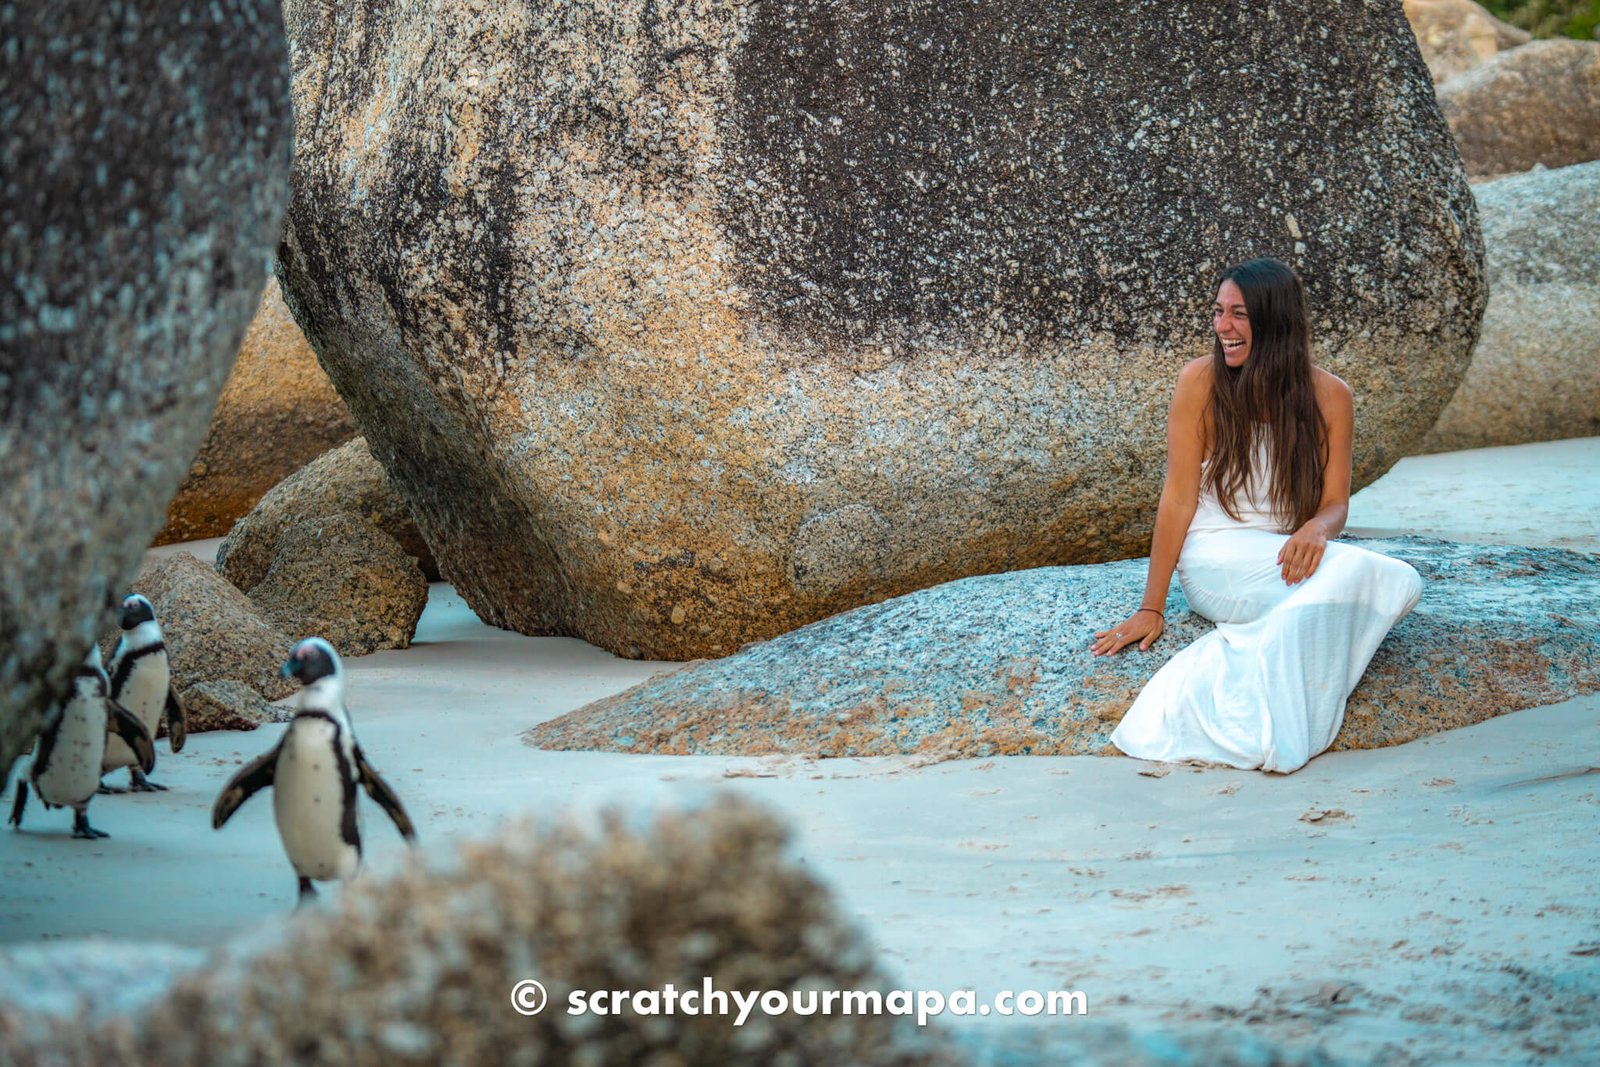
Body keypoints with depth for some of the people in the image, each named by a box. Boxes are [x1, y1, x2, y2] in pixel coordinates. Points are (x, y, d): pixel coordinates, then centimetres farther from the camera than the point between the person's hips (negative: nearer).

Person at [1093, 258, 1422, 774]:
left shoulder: (1328, 395, 4)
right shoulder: (1202, 381, -4)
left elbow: (1334, 502, 3)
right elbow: (1179, 495, -4)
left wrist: (1315, 530, -23)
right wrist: (1151, 608, -6)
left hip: (1288, 556, 4)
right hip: (1214, 559, -4)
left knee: (1401, 583, -26)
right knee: (1357, 569, -31)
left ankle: (1241, 651, -36)